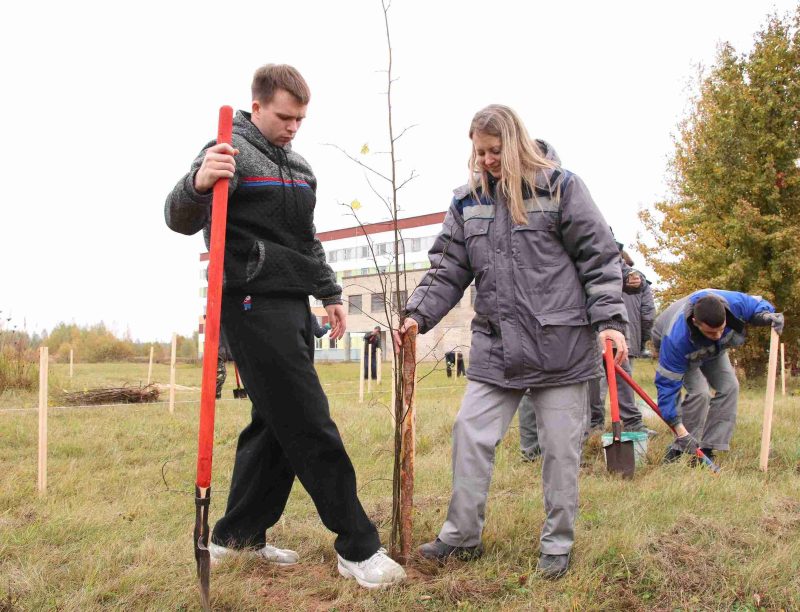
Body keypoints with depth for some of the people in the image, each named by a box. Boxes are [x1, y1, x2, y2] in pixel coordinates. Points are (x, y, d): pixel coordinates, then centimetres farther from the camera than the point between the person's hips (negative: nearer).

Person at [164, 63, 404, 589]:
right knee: (311, 427, -8)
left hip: (292, 306, 9)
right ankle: (357, 546, 1)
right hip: (254, 305, -9)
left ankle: (238, 534, 24)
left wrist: (329, 292, 20)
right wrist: (198, 185, -41)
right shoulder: (231, 152, -7)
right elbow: (181, 220, -20)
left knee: (277, 424, 12)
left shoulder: (300, 167, 18)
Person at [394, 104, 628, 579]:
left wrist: (610, 320, -11)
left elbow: (599, 258, -3)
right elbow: (447, 270, 10)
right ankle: (463, 535, 20)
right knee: (471, 435, 4)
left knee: (561, 447, 5)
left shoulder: (559, 186, -3)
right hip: (495, 347, 4)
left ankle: (558, 545, 22)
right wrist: (419, 314, -4)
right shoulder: (468, 201, 10)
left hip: (560, 345, -4)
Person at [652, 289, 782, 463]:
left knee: (729, 387, -12)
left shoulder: (734, 302, -39)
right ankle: (680, 450, -13)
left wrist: (767, 315, -39)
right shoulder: (676, 339, -48)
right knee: (699, 392, -26)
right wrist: (680, 429, -44)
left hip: (712, 349, 5)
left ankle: (706, 449, -7)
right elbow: (667, 384, -41)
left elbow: (757, 304, -13)